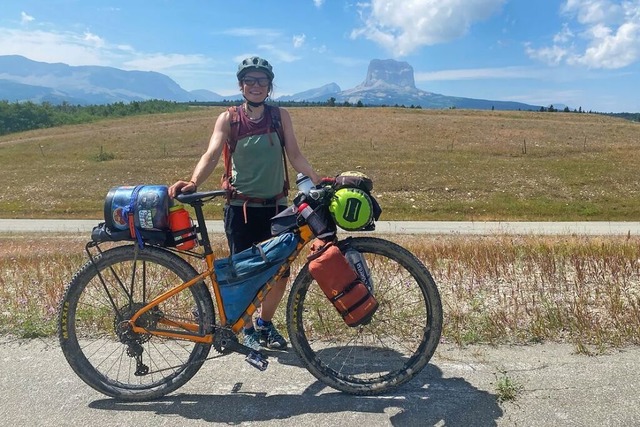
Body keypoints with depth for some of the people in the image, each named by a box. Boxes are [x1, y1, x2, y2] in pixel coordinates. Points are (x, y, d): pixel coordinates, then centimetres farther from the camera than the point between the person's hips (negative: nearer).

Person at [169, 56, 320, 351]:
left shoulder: (280, 116, 4)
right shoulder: (228, 119, -2)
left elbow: (294, 155, -1)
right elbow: (212, 154, -14)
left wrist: (318, 181, -17)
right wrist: (193, 182, -33)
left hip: (275, 205, 2)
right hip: (241, 207, -2)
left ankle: (265, 323, 31)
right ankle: (247, 329, 27)